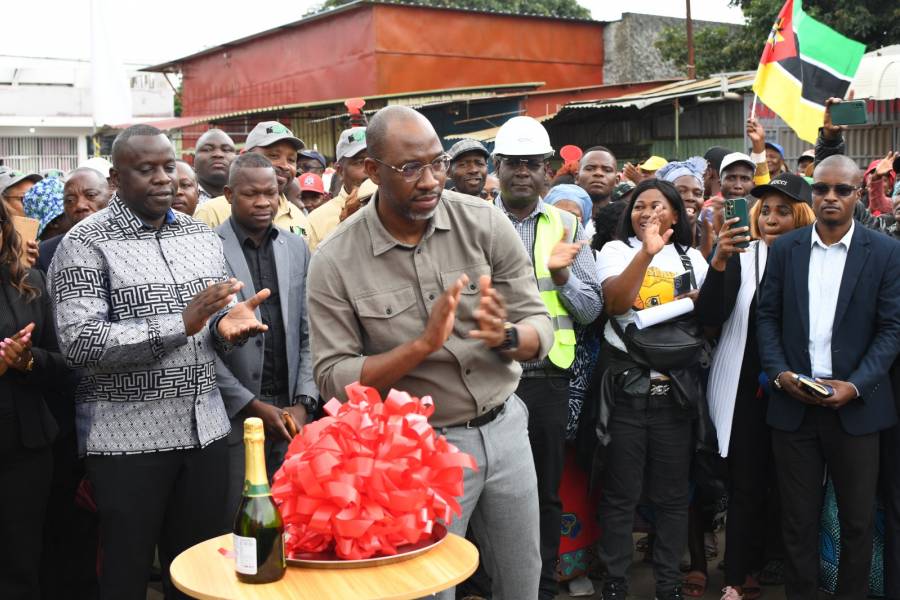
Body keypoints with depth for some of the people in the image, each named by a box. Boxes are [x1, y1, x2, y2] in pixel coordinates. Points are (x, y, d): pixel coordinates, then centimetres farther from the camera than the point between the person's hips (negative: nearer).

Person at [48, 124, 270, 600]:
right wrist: (183, 322, -25)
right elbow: (79, 345, -18)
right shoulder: (85, 244, -9)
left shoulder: (202, 235, 9)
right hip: (127, 437, -5)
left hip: (204, 427, 5)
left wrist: (226, 324, -9)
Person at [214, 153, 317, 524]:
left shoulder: (296, 248, 10)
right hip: (233, 416, -4)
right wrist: (252, 405, -10)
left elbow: (308, 335, 9)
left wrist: (303, 402, -1)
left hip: (291, 413, 4)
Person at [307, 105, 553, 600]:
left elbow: (540, 327, -5)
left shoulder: (485, 223, -8)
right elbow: (333, 379, -14)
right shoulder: (335, 261, -13)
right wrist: (424, 344, -27)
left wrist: (506, 336, -28)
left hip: (506, 428, 3)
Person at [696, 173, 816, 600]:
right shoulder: (741, 259, -1)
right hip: (745, 392, -1)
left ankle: (758, 565, 27)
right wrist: (719, 261, -26)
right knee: (746, 486, 2)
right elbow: (710, 317, -12)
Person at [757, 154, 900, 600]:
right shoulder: (785, 249, 5)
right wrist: (779, 373, -9)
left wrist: (855, 385, -15)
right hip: (793, 403, 1)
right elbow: (767, 316, 5)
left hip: (855, 405, -1)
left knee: (858, 518, 10)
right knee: (798, 517, 10)